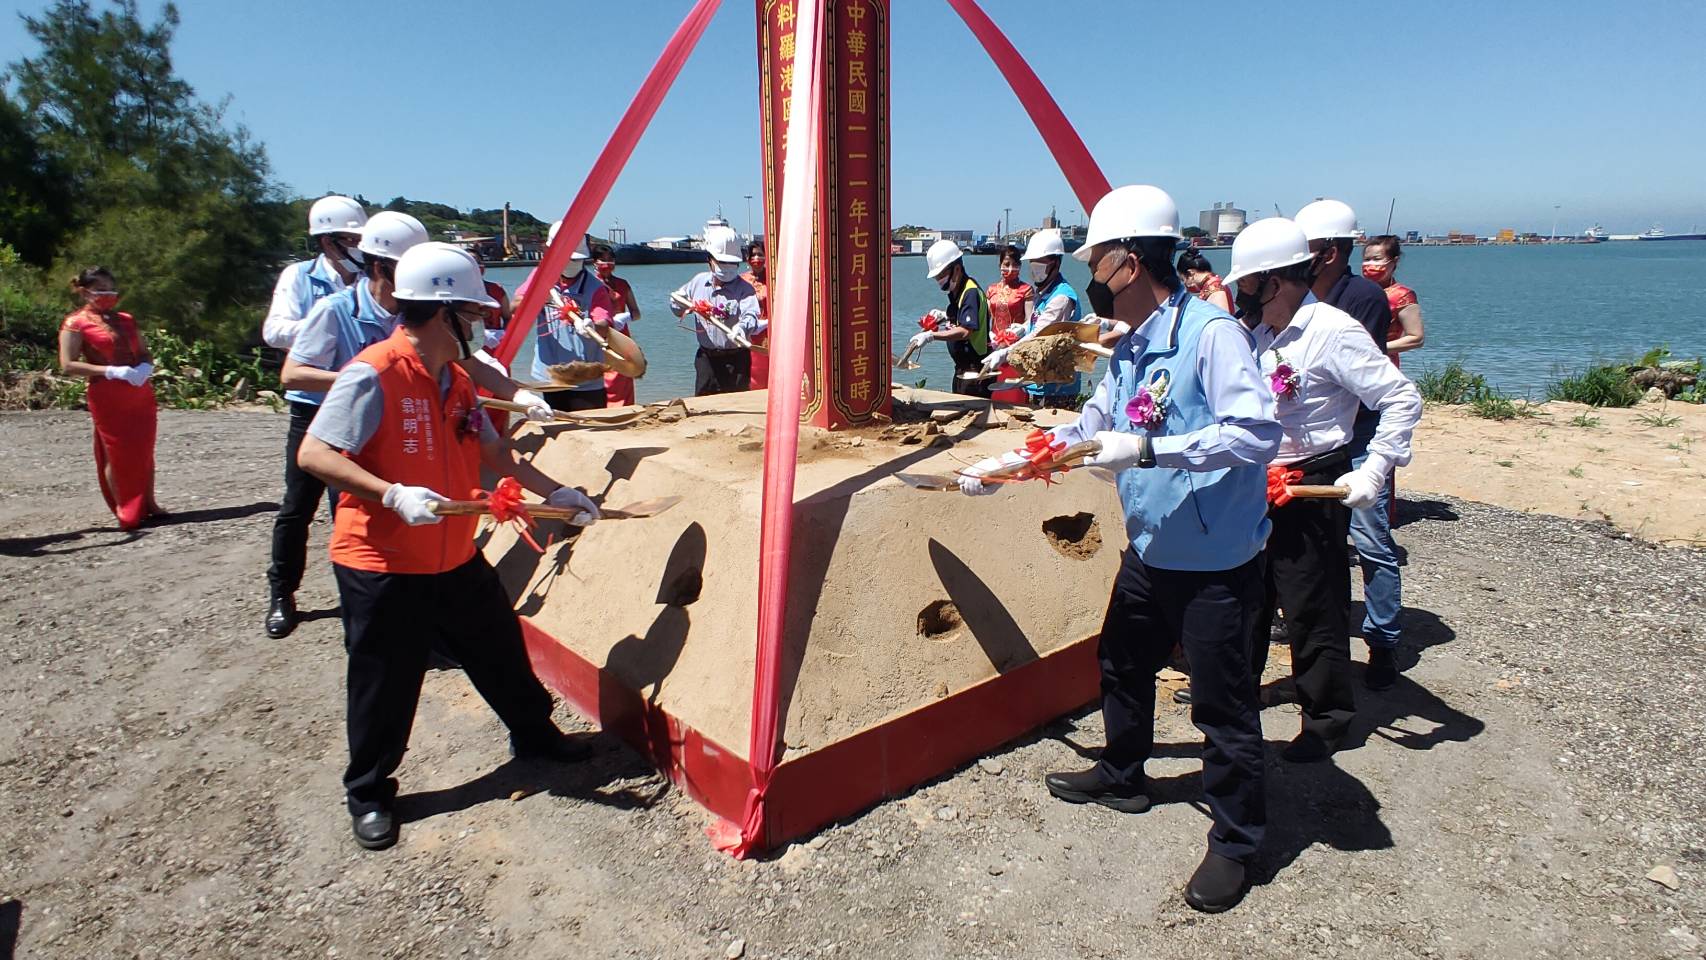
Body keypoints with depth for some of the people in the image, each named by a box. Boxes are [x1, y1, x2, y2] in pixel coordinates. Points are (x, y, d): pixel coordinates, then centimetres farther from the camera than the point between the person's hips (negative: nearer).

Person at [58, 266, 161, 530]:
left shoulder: (126, 320, 15)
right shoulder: (76, 323, -2)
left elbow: (145, 353, 18)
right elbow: (67, 366, -9)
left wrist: (145, 367, -6)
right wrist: (111, 371, -19)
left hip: (140, 393, 5)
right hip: (107, 397, -5)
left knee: (144, 450, 7)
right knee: (117, 453, -1)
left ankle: (148, 503, 16)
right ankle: (125, 511, 5)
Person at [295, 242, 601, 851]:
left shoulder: (454, 379, 7)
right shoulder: (374, 375, -20)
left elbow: (492, 451, 16)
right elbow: (313, 454, -24)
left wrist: (554, 493, 14)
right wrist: (392, 494, -35)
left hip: (456, 560, 8)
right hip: (383, 567, -7)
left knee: (501, 651, 18)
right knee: (385, 687, 7)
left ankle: (535, 736, 41)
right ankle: (369, 794, 28)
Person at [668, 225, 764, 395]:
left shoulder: (744, 288, -9)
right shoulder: (699, 281, 7)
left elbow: (751, 315, -26)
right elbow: (677, 307, 21)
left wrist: (742, 326, -48)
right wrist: (681, 304, -3)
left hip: (735, 360, -5)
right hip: (706, 357, 5)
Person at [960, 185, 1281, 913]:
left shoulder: (1210, 332, -19)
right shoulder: (1130, 349, 9)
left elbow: (1258, 432, -29)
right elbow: (1089, 428, 21)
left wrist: (1147, 449, -32)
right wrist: (1006, 465, 18)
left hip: (1216, 562, -9)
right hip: (1149, 553, 9)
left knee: (1221, 703, 4)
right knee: (1122, 666, 22)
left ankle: (1235, 842, 23)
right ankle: (1122, 776, 45)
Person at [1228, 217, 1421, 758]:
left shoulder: (1332, 330, -17)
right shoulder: (1262, 333, 7)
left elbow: (1403, 399, -18)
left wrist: (1373, 473, -22)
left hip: (1313, 489, -8)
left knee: (1312, 611, 3)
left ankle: (1327, 721, 21)